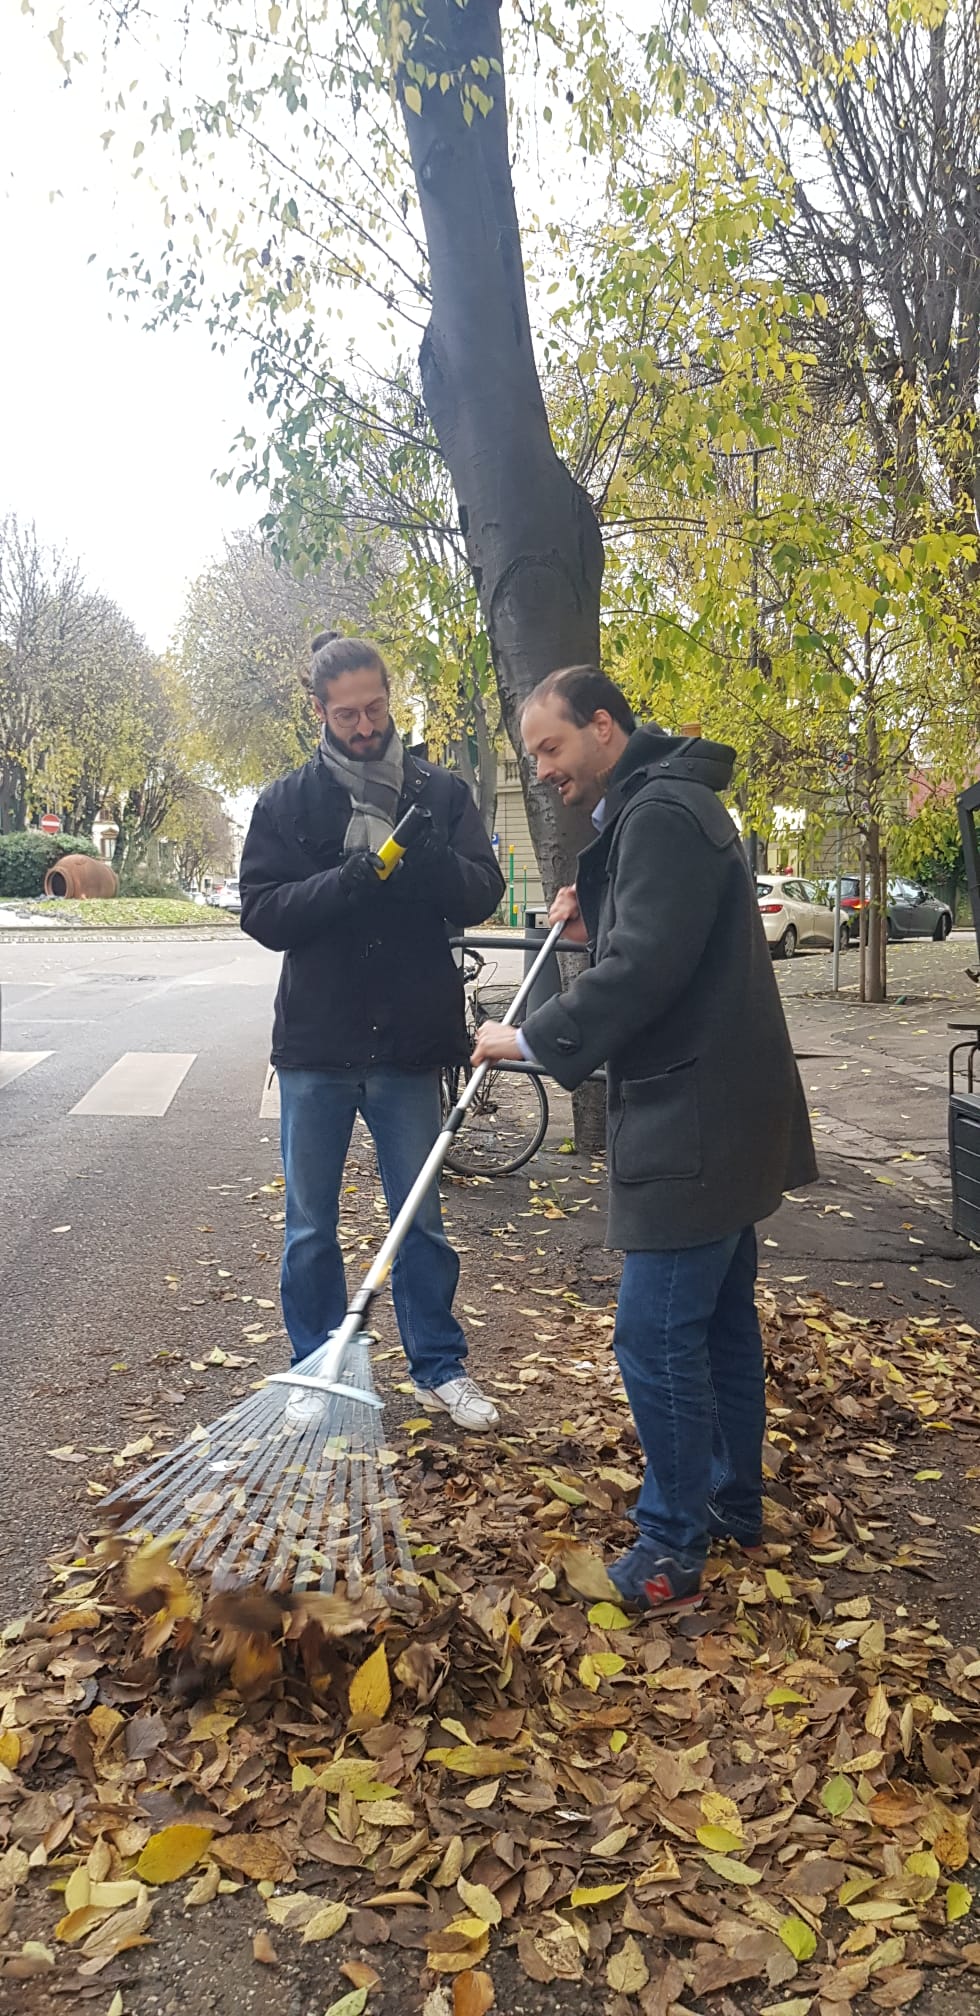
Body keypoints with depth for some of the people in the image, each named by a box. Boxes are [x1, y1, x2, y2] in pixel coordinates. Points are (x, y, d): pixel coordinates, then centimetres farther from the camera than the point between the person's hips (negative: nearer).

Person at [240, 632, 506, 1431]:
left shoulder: (441, 792, 3)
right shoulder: (288, 801, 2)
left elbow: (481, 892, -6)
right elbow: (263, 914, -6)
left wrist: (427, 860, -26)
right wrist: (350, 879, -22)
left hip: (410, 1043, 0)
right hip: (315, 1043, 0)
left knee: (422, 1219, 13)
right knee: (310, 1226, 11)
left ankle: (439, 1366, 28)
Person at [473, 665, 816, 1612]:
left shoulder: (661, 813, -17)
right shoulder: (660, 805, 17)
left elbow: (642, 970, -26)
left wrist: (534, 1039, -16)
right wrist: (591, 923, 6)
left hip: (693, 1125, -11)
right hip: (727, 1112, 11)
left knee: (656, 1336, -4)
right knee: (720, 1319, 19)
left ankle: (672, 1550, 8)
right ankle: (733, 1503, 34)